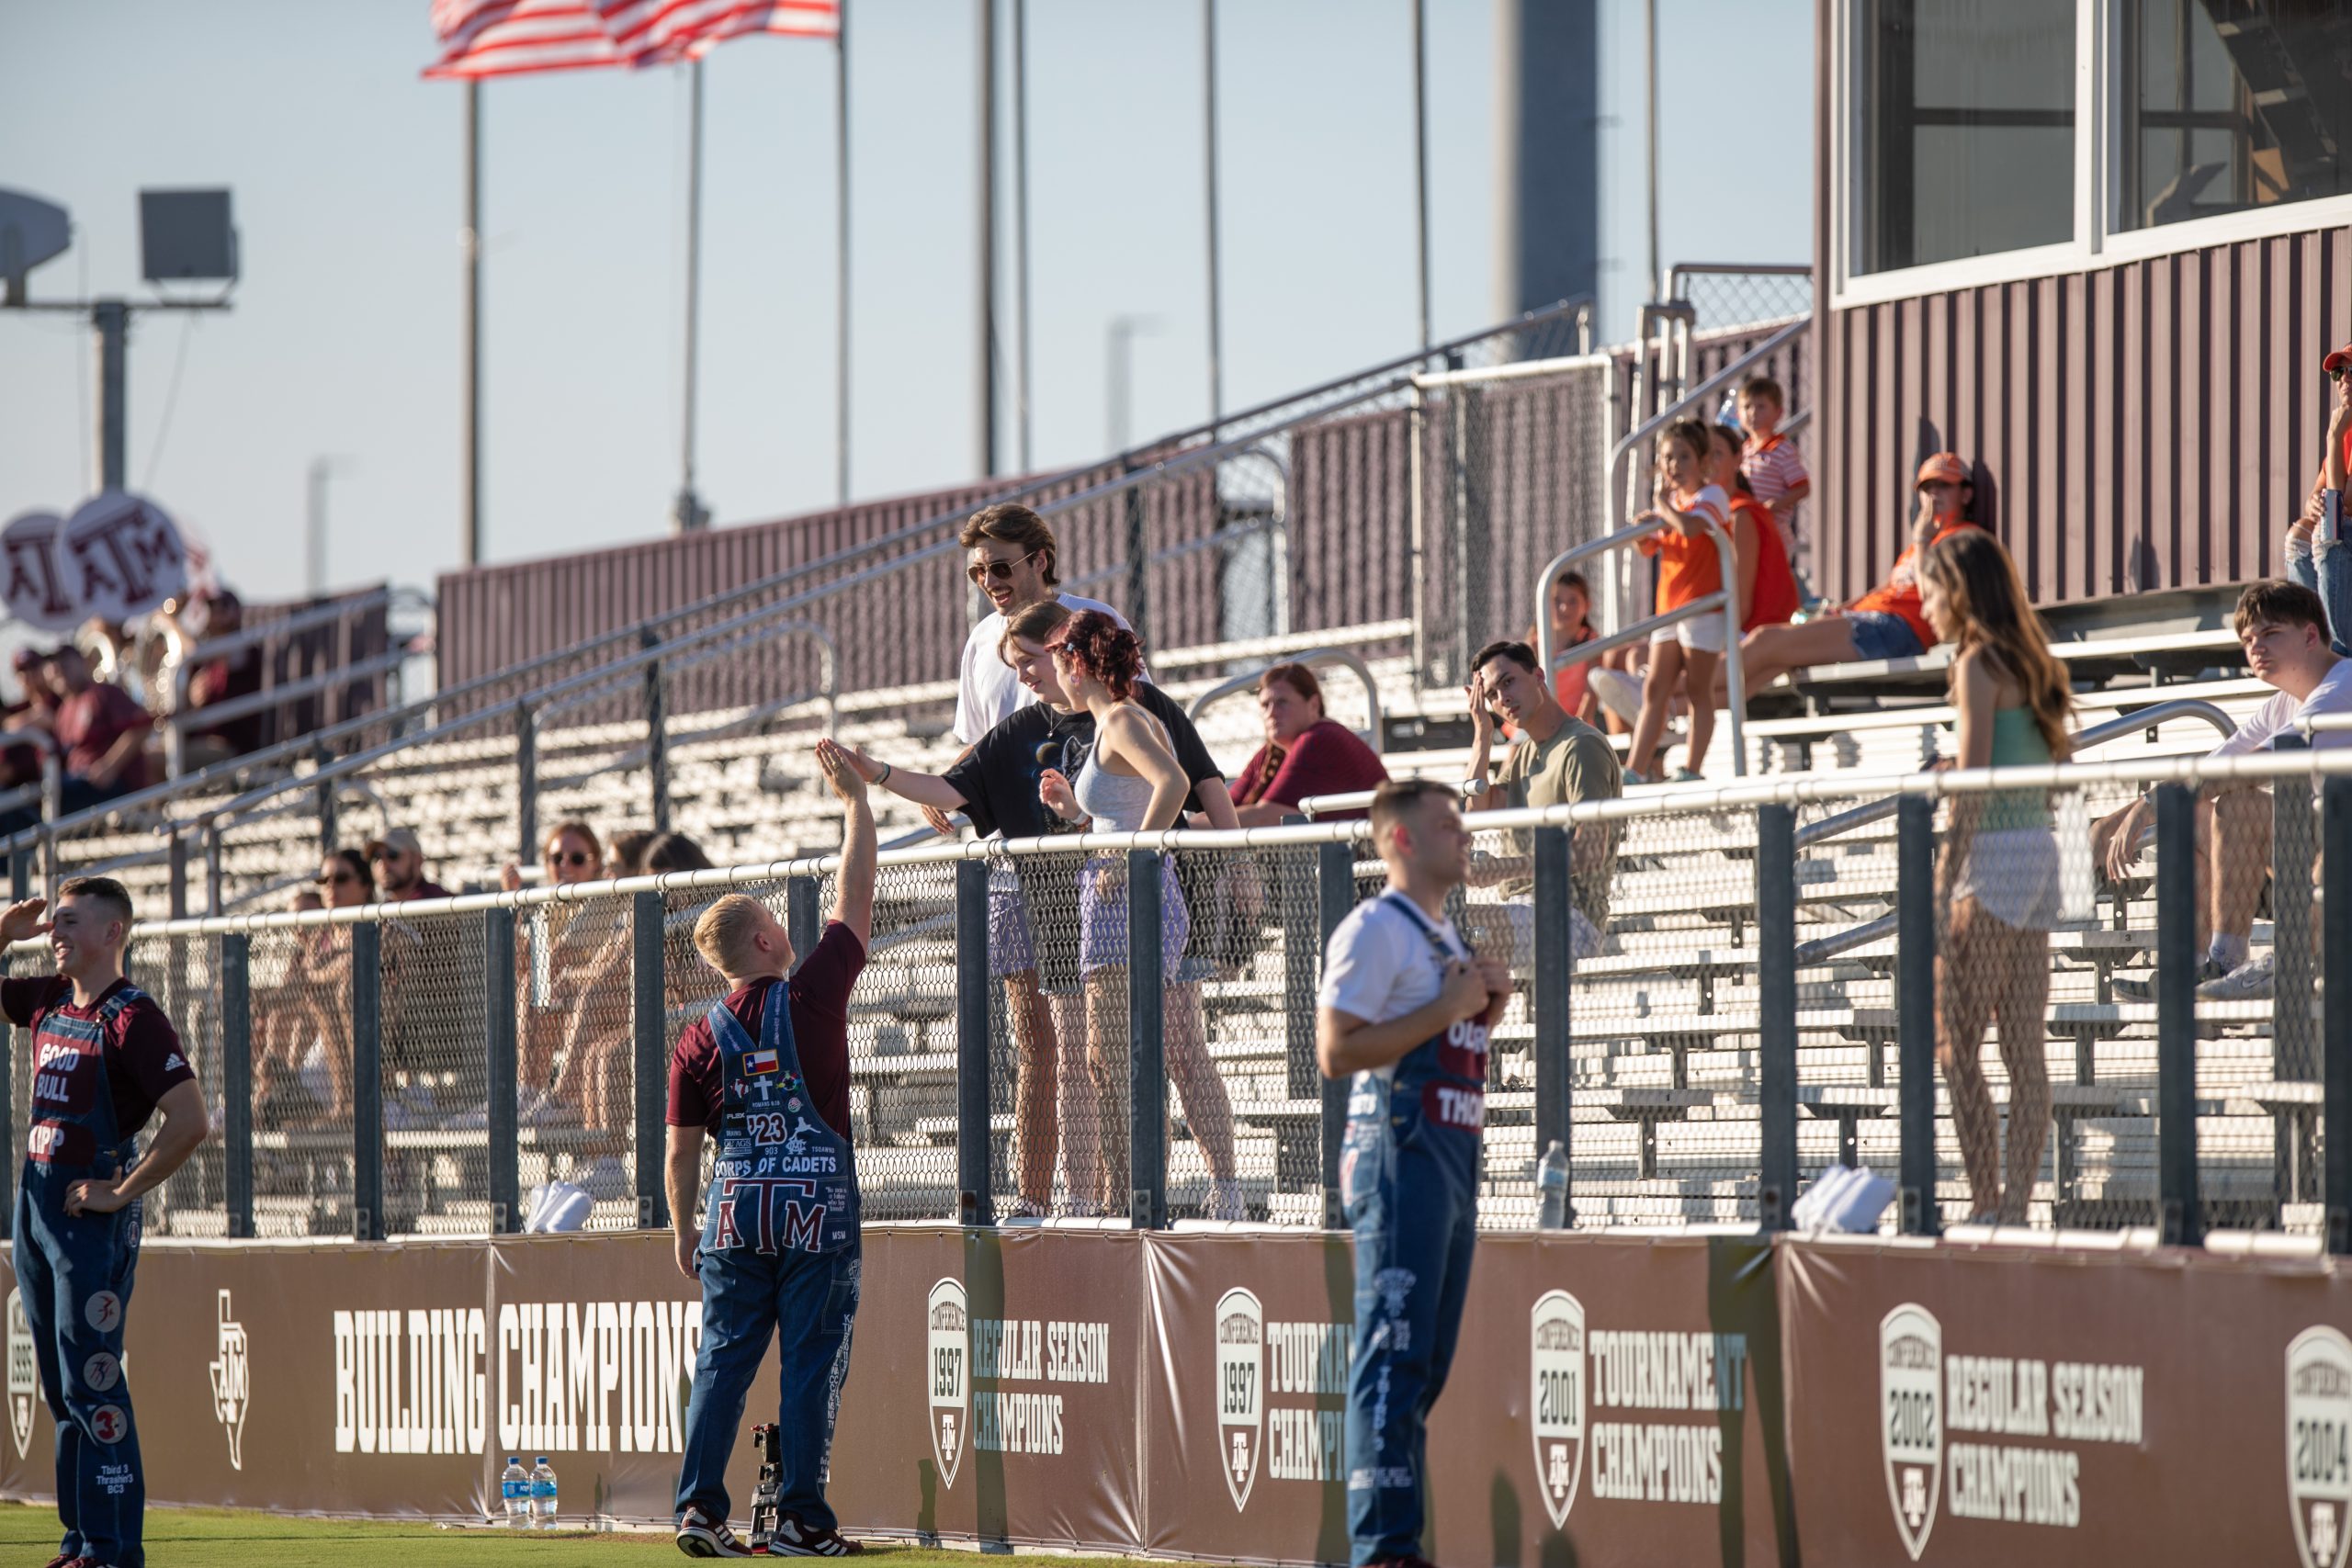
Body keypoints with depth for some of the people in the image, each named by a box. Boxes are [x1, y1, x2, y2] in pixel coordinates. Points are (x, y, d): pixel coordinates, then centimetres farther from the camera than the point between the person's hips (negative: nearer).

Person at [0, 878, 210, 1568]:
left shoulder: (132, 1018, -13)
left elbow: (191, 1119, -20)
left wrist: (121, 1192, -18)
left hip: (91, 1212, -8)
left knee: (91, 1381, -10)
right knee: (60, 1386, 11)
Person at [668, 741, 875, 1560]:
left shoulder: (701, 1039, 1)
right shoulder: (814, 995, -7)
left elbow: (681, 1153, 5)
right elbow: (855, 901, 1)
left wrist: (684, 1232, 17)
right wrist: (855, 800, 10)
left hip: (737, 1210, 3)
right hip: (818, 1204, -3)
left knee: (724, 1359, 7)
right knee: (812, 1361, 1)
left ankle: (700, 1509, 1)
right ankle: (801, 1517, -1)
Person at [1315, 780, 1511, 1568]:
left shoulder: (1445, 937, 19)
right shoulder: (1374, 931, -9)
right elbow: (1336, 1051, -17)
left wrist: (1486, 1006, 9)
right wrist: (1445, 1009, -16)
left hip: (1455, 1160, 9)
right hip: (1400, 1156, -9)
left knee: (1427, 1363, 10)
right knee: (1393, 1356, -12)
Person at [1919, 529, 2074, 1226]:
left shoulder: (1978, 665, -11)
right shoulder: (2028, 665, 13)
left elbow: (1973, 785, -17)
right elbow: (2059, 757, 18)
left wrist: (1945, 885, -17)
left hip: (1994, 854, -9)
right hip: (2040, 852, 9)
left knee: (1954, 1043, -6)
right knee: (2025, 1048, 6)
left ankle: (1985, 1204, -11)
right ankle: (2016, 1204, 6)